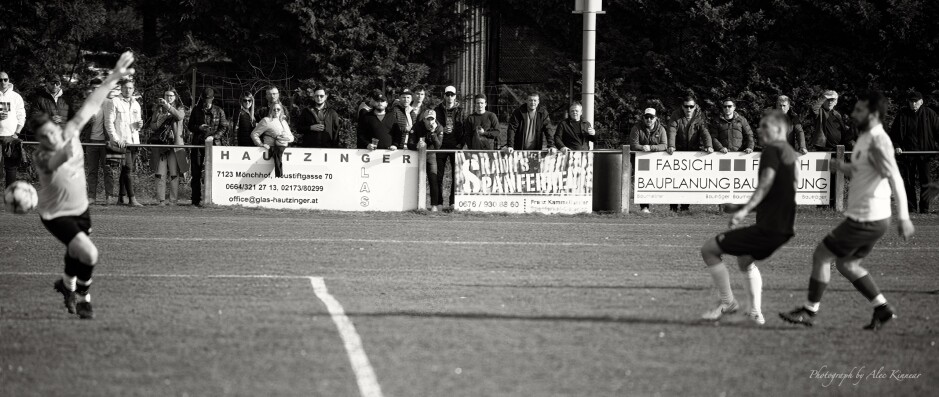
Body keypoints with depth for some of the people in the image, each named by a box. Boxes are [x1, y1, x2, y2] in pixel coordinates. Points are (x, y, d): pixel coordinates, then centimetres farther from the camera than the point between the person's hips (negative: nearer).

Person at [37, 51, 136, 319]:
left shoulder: (69, 133, -16)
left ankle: (67, 285, 57)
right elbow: (55, 161, -56)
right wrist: (65, 153, -79)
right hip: (56, 215, -6)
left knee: (76, 255, 26)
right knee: (89, 255, -20)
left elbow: (90, 106, -12)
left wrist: (113, 78, -14)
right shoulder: (42, 158, -31)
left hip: (80, 207, 6)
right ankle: (83, 298, 7)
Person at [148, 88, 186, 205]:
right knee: (160, 174, -4)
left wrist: (168, 106, -24)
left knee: (174, 174, -6)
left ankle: (174, 200, -3)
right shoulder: (158, 109, 14)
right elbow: (152, 126, 8)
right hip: (160, 143, 1)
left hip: (175, 144, -1)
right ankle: (161, 200, -2)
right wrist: (163, 118, -9)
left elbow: (180, 116, -14)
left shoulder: (180, 109, 10)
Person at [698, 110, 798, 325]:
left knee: (709, 249, -3)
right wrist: (744, 208, 29)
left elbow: (766, 183, -26)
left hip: (767, 227, -10)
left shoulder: (771, 150, -10)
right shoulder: (790, 153, 17)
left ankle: (728, 302, 2)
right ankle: (755, 312, 26)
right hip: (784, 228, 10)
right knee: (746, 259, 35)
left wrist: (745, 210, -35)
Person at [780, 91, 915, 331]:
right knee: (846, 264, 20)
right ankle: (882, 309, 18)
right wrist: (842, 167, 4)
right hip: (872, 220, 10)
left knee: (822, 255, 1)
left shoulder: (878, 142, -19)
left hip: (865, 220, -10)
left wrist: (903, 217, -32)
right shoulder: (866, 138, 11)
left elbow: (895, 179, -26)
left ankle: (810, 311, 9)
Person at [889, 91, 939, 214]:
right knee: (909, 182, 3)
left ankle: (925, 208, 5)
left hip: (924, 152, -1)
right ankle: (911, 208, 10)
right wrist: (896, 146, -7)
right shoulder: (902, 115, 1)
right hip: (907, 152, 1)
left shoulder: (929, 114, 0)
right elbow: (894, 132, 6)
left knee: (925, 182, 0)